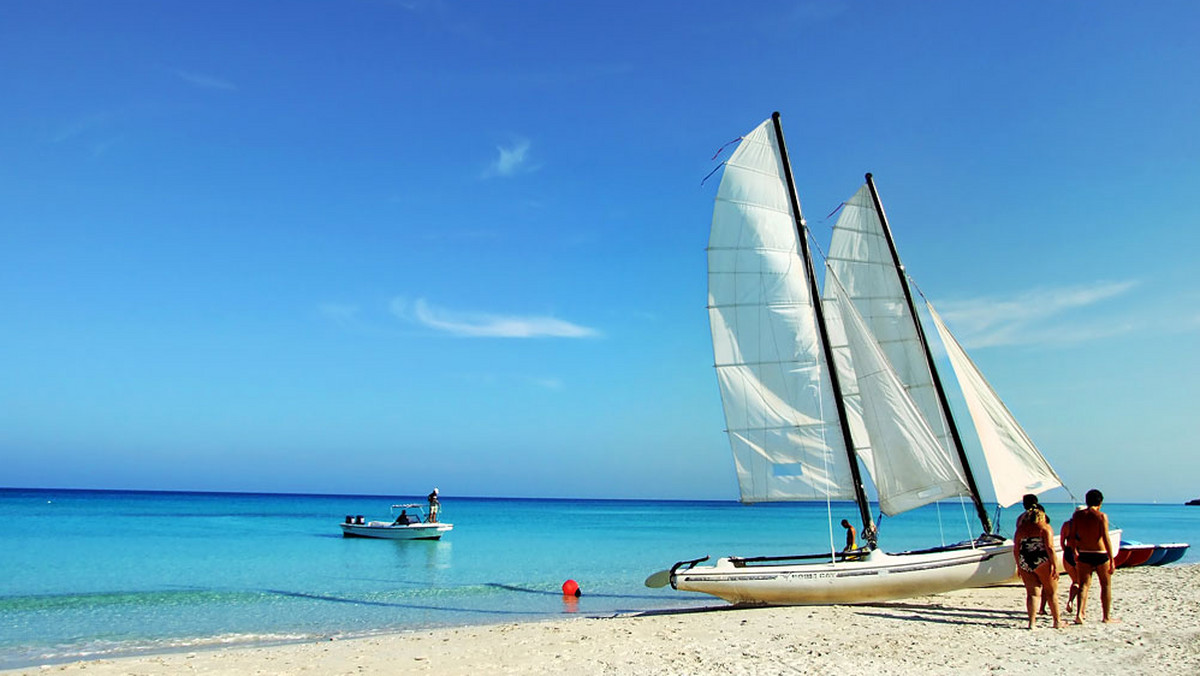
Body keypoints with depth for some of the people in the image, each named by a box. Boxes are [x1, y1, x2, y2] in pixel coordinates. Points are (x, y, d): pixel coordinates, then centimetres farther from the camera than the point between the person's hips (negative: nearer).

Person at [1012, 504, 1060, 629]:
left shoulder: (1020, 529, 9)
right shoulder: (1045, 527, -3)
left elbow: (1016, 550, 8)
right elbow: (1049, 547, -12)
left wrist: (1019, 566, 15)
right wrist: (1055, 565, -9)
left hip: (1025, 564, 3)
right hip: (1042, 563, -3)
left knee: (1032, 593, 7)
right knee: (1052, 592, 11)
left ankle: (1031, 622, -2)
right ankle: (1057, 621, 17)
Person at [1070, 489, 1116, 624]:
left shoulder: (1077, 515, 2)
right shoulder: (1101, 516, -9)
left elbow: (1072, 537, 4)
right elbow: (1106, 539, -13)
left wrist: (1075, 552, 18)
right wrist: (1112, 559, -10)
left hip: (1083, 555, 3)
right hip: (1100, 554, -3)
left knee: (1083, 585, 8)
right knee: (1106, 585, 13)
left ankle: (1079, 613, -6)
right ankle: (1107, 616, 19)